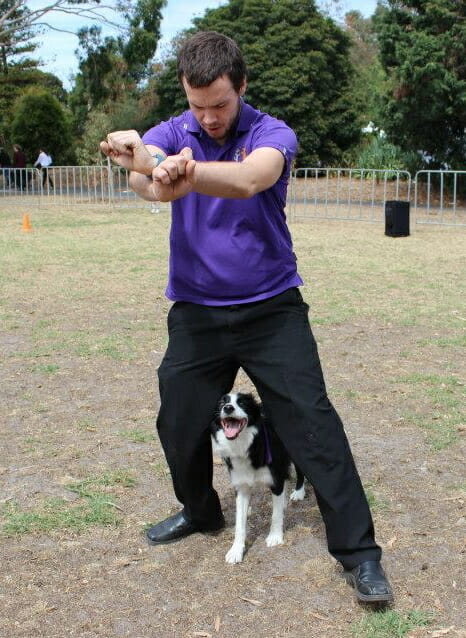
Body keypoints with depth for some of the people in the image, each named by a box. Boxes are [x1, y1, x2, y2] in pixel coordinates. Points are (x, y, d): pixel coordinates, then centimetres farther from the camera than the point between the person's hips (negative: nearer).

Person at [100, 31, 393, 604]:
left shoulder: (272, 134, -10)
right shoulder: (172, 132, -2)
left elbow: (249, 178, -35)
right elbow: (144, 173, -27)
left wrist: (184, 170, -55)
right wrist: (147, 169, -53)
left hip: (271, 308, -3)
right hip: (195, 312, 3)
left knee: (312, 423, -8)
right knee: (179, 424, 11)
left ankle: (358, 551, 3)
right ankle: (200, 511, 40)